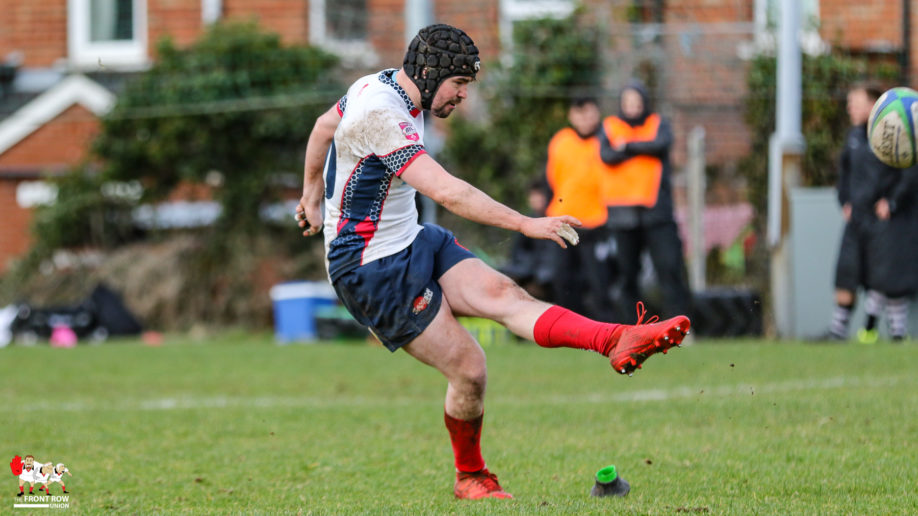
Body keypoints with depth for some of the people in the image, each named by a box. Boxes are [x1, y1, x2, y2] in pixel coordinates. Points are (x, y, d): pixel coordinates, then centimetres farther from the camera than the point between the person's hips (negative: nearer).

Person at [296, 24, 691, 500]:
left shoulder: (379, 86, 6)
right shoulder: (380, 117, -26)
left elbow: (323, 128, 24)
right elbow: (448, 193, -32)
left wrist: (312, 196, 38)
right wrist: (527, 225, -30)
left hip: (412, 244, 9)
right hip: (373, 270, -9)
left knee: (504, 294, -12)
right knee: (468, 368, -9)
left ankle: (618, 342, -29)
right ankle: (470, 478, 14)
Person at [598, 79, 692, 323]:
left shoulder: (658, 124, 11)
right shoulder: (610, 126, 11)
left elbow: (663, 143, -11)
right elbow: (606, 155, -7)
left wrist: (628, 146, -7)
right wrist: (644, 148, -8)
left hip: (656, 208, -1)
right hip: (622, 209, 1)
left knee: (669, 265, -10)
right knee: (627, 269, 3)